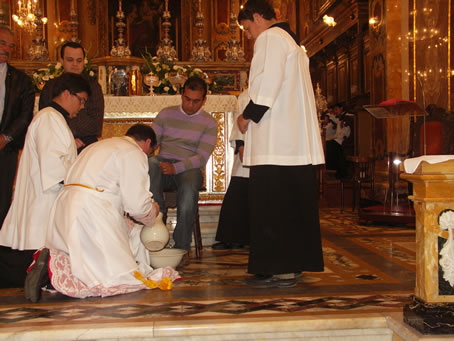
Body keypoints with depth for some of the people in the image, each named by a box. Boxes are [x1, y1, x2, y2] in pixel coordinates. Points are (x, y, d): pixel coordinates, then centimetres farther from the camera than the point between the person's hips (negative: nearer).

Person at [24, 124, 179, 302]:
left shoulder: (98, 145, 29)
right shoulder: (134, 154, -1)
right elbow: (137, 205, -7)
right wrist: (152, 210, 16)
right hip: (92, 213, -10)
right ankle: (53, 268, -21)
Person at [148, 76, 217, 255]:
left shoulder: (209, 123, 7)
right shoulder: (166, 114, 16)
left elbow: (202, 157, -4)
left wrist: (175, 168, -21)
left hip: (190, 168, -2)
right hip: (163, 163, 2)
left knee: (189, 187, -37)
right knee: (151, 163, -35)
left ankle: (182, 246, -27)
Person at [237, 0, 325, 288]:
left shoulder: (270, 38, -4)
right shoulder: (291, 40, 25)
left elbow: (268, 83, -18)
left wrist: (248, 115, -8)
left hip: (275, 143, -10)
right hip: (298, 142, 10)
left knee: (271, 207, -7)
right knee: (293, 204, 10)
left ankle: (278, 270, -5)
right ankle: (293, 264, 16)